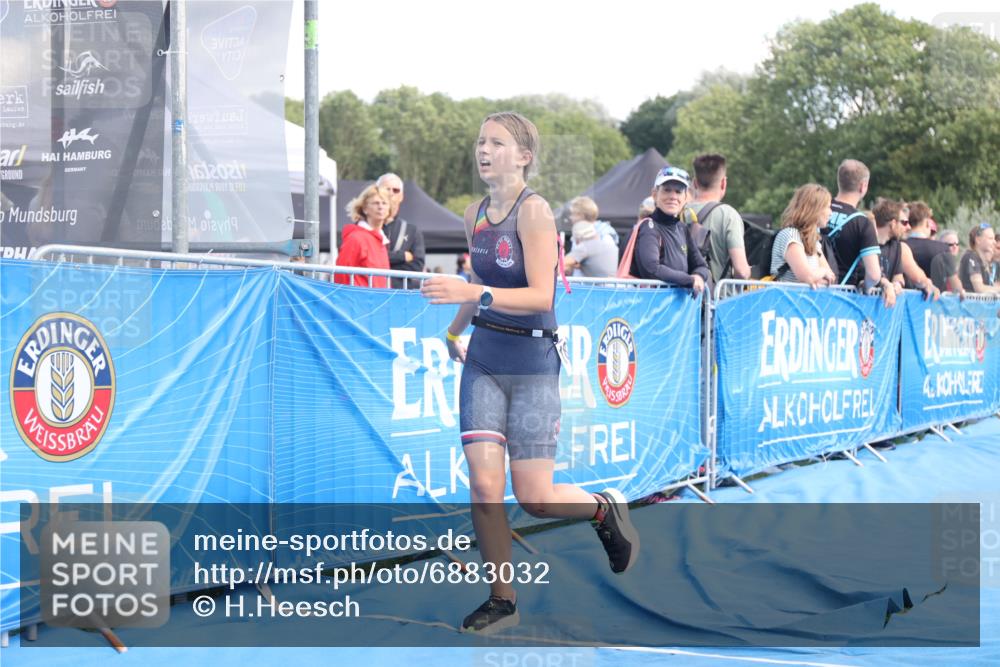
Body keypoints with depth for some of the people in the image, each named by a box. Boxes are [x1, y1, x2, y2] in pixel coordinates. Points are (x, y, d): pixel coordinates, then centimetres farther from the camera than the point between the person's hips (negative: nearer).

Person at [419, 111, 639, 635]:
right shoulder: (475, 215, 7)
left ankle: (604, 509, 29)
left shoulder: (533, 210, -14)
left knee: (534, 498, -2)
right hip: (483, 360, 5)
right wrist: (454, 331, 32)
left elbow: (541, 296, -22)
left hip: (531, 363, -5)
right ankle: (501, 600, 8)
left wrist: (472, 294, -31)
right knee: (483, 484, -5)